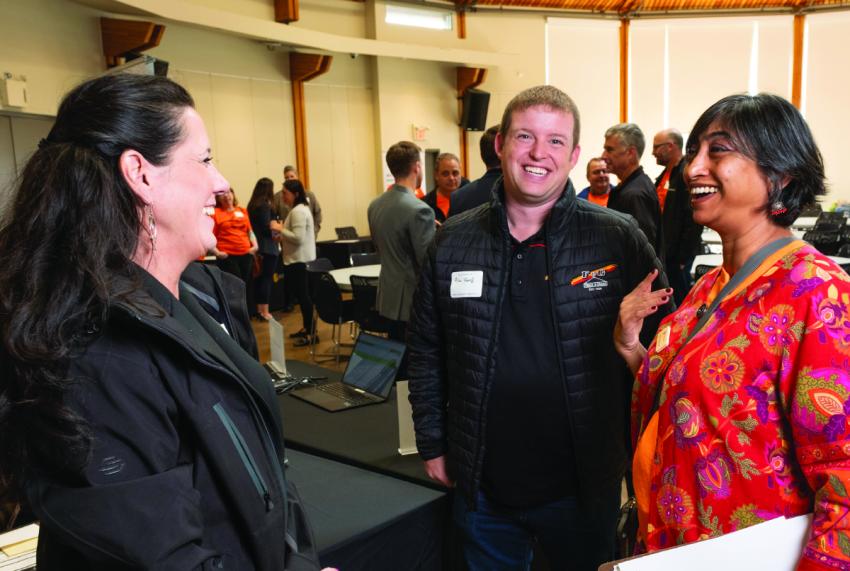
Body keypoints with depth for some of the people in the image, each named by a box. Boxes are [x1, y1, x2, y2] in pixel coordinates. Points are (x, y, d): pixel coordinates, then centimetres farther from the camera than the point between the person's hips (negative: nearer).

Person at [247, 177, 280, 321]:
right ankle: (265, 312, -1)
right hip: (268, 247, -8)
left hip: (257, 246, 8)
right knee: (267, 278, -4)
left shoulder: (252, 205, 10)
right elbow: (267, 227, -17)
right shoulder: (265, 205, -15)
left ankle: (259, 309, 21)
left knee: (259, 277, 13)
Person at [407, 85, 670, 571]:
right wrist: (433, 444, 5)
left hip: (584, 485, -2)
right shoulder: (452, 243, -2)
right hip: (482, 486, 2)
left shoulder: (619, 240, -9)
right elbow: (427, 353, 5)